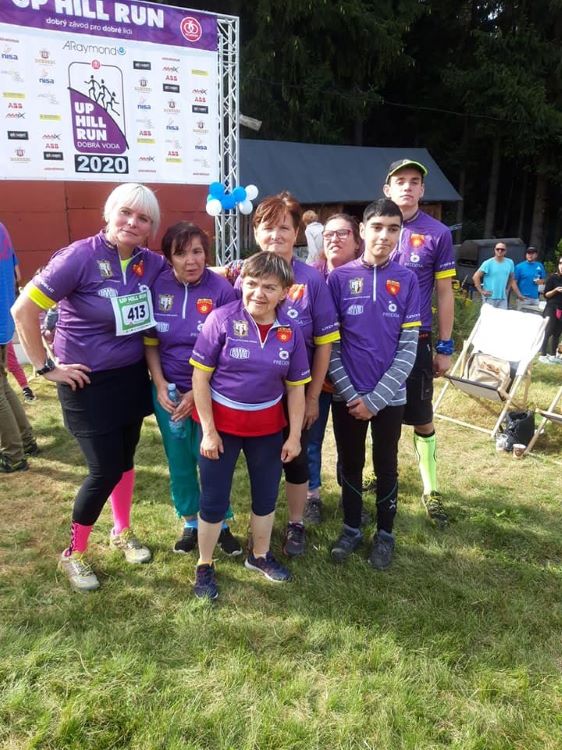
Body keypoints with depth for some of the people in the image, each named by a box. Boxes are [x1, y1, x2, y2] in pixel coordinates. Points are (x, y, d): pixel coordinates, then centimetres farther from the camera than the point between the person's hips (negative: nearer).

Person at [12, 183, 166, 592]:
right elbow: (23, 311, -17)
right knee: (105, 470, -1)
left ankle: (122, 532, 41)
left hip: (132, 377, 5)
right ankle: (73, 553, 24)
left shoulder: (152, 264, -3)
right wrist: (46, 367, -13)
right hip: (88, 383, -5)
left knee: (124, 459, 17)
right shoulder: (80, 256, -19)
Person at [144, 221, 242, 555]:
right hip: (169, 391, 3)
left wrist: (197, 392, -14)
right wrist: (160, 385, -6)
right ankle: (191, 523, 34)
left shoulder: (221, 289, -13)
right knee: (179, 462, 14)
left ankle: (221, 524, 29)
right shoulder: (157, 287, -5)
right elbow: (150, 342, 4)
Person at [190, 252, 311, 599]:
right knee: (214, 499, 8)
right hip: (221, 423, -3)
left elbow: (296, 387, 1)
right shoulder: (222, 319, -16)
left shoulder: (291, 331, -7)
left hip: (268, 427, 3)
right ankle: (205, 565, 31)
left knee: (267, 495, 17)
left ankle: (260, 555, 42)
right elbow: (200, 377, -13)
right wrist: (208, 431, -13)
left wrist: (294, 436, 1)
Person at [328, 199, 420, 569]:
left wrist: (375, 398, -11)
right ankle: (352, 528, 35)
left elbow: (408, 347, -6)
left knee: (386, 466, 14)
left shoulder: (407, 280, -4)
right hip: (348, 395, 0)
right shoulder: (339, 278, -4)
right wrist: (350, 393, -10)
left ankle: (385, 533, 34)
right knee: (350, 464, 15)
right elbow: (330, 344, -3)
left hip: (389, 396, 0)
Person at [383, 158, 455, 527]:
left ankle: (431, 490, 21)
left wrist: (444, 347, -1)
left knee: (422, 419, 6)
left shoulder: (438, 233, -3)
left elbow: (444, 293, 0)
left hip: (416, 340, -2)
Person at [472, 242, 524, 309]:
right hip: (489, 297, -4)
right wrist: (481, 291, -11)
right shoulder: (488, 263, -6)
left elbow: (512, 279, 17)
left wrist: (518, 294, 14)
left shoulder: (510, 263, 7)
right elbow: (476, 277, -7)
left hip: (503, 298, 4)